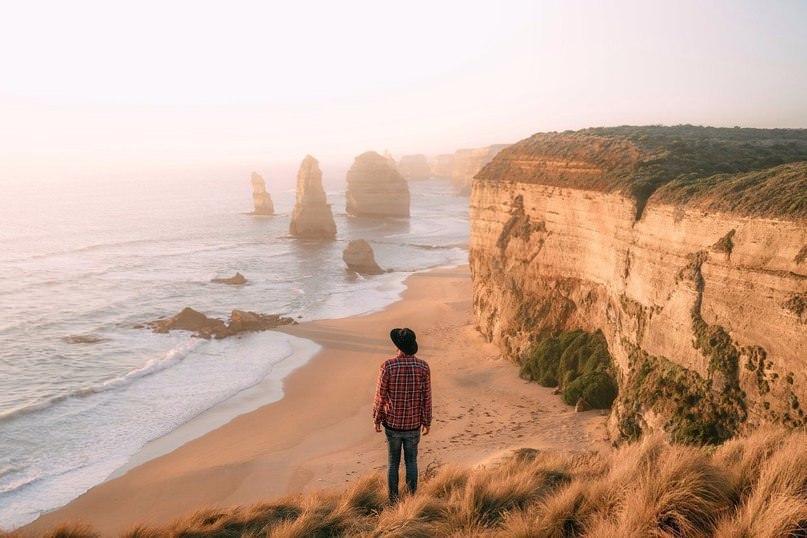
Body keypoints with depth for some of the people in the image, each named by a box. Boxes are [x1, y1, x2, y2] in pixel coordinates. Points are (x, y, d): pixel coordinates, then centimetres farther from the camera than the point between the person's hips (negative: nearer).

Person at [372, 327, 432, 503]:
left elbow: (380, 397, -12)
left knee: (393, 462, 17)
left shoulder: (388, 366, -20)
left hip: (392, 423, -1)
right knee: (411, 461, 18)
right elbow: (426, 398, -7)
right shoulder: (423, 367, -14)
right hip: (413, 425, 1)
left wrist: (376, 420, 4)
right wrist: (427, 423, 7)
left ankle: (393, 500, 25)